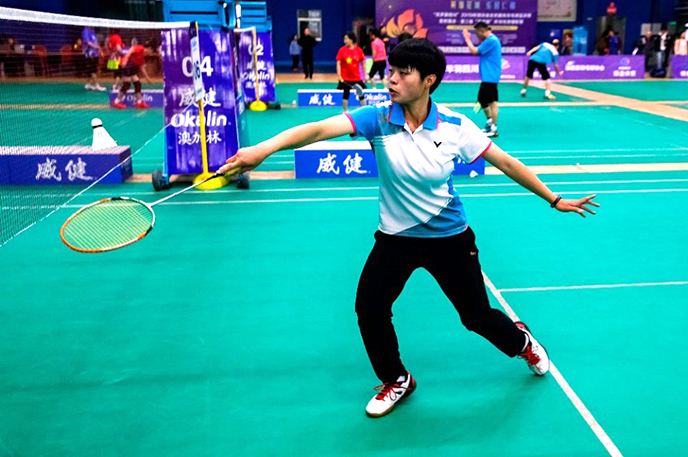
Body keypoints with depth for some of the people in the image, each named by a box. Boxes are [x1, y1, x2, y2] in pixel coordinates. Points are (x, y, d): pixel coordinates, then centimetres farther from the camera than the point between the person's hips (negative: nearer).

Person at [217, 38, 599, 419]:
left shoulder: (455, 126, -14)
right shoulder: (378, 118, -16)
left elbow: (506, 163, -3)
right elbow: (320, 129, -32)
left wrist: (553, 199, 3)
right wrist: (264, 148, -47)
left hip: (449, 237, -1)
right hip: (396, 238, 1)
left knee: (477, 316, 7)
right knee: (369, 308, -7)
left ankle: (522, 342, 45)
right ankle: (397, 380, 23)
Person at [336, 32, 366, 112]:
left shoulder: (359, 50, -1)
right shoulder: (342, 50, -3)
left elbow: (363, 63, 6)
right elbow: (338, 63, -4)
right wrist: (339, 75, -13)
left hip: (357, 78, 1)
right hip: (345, 79, -1)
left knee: (361, 94, 4)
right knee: (346, 95, 5)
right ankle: (345, 112, 16)